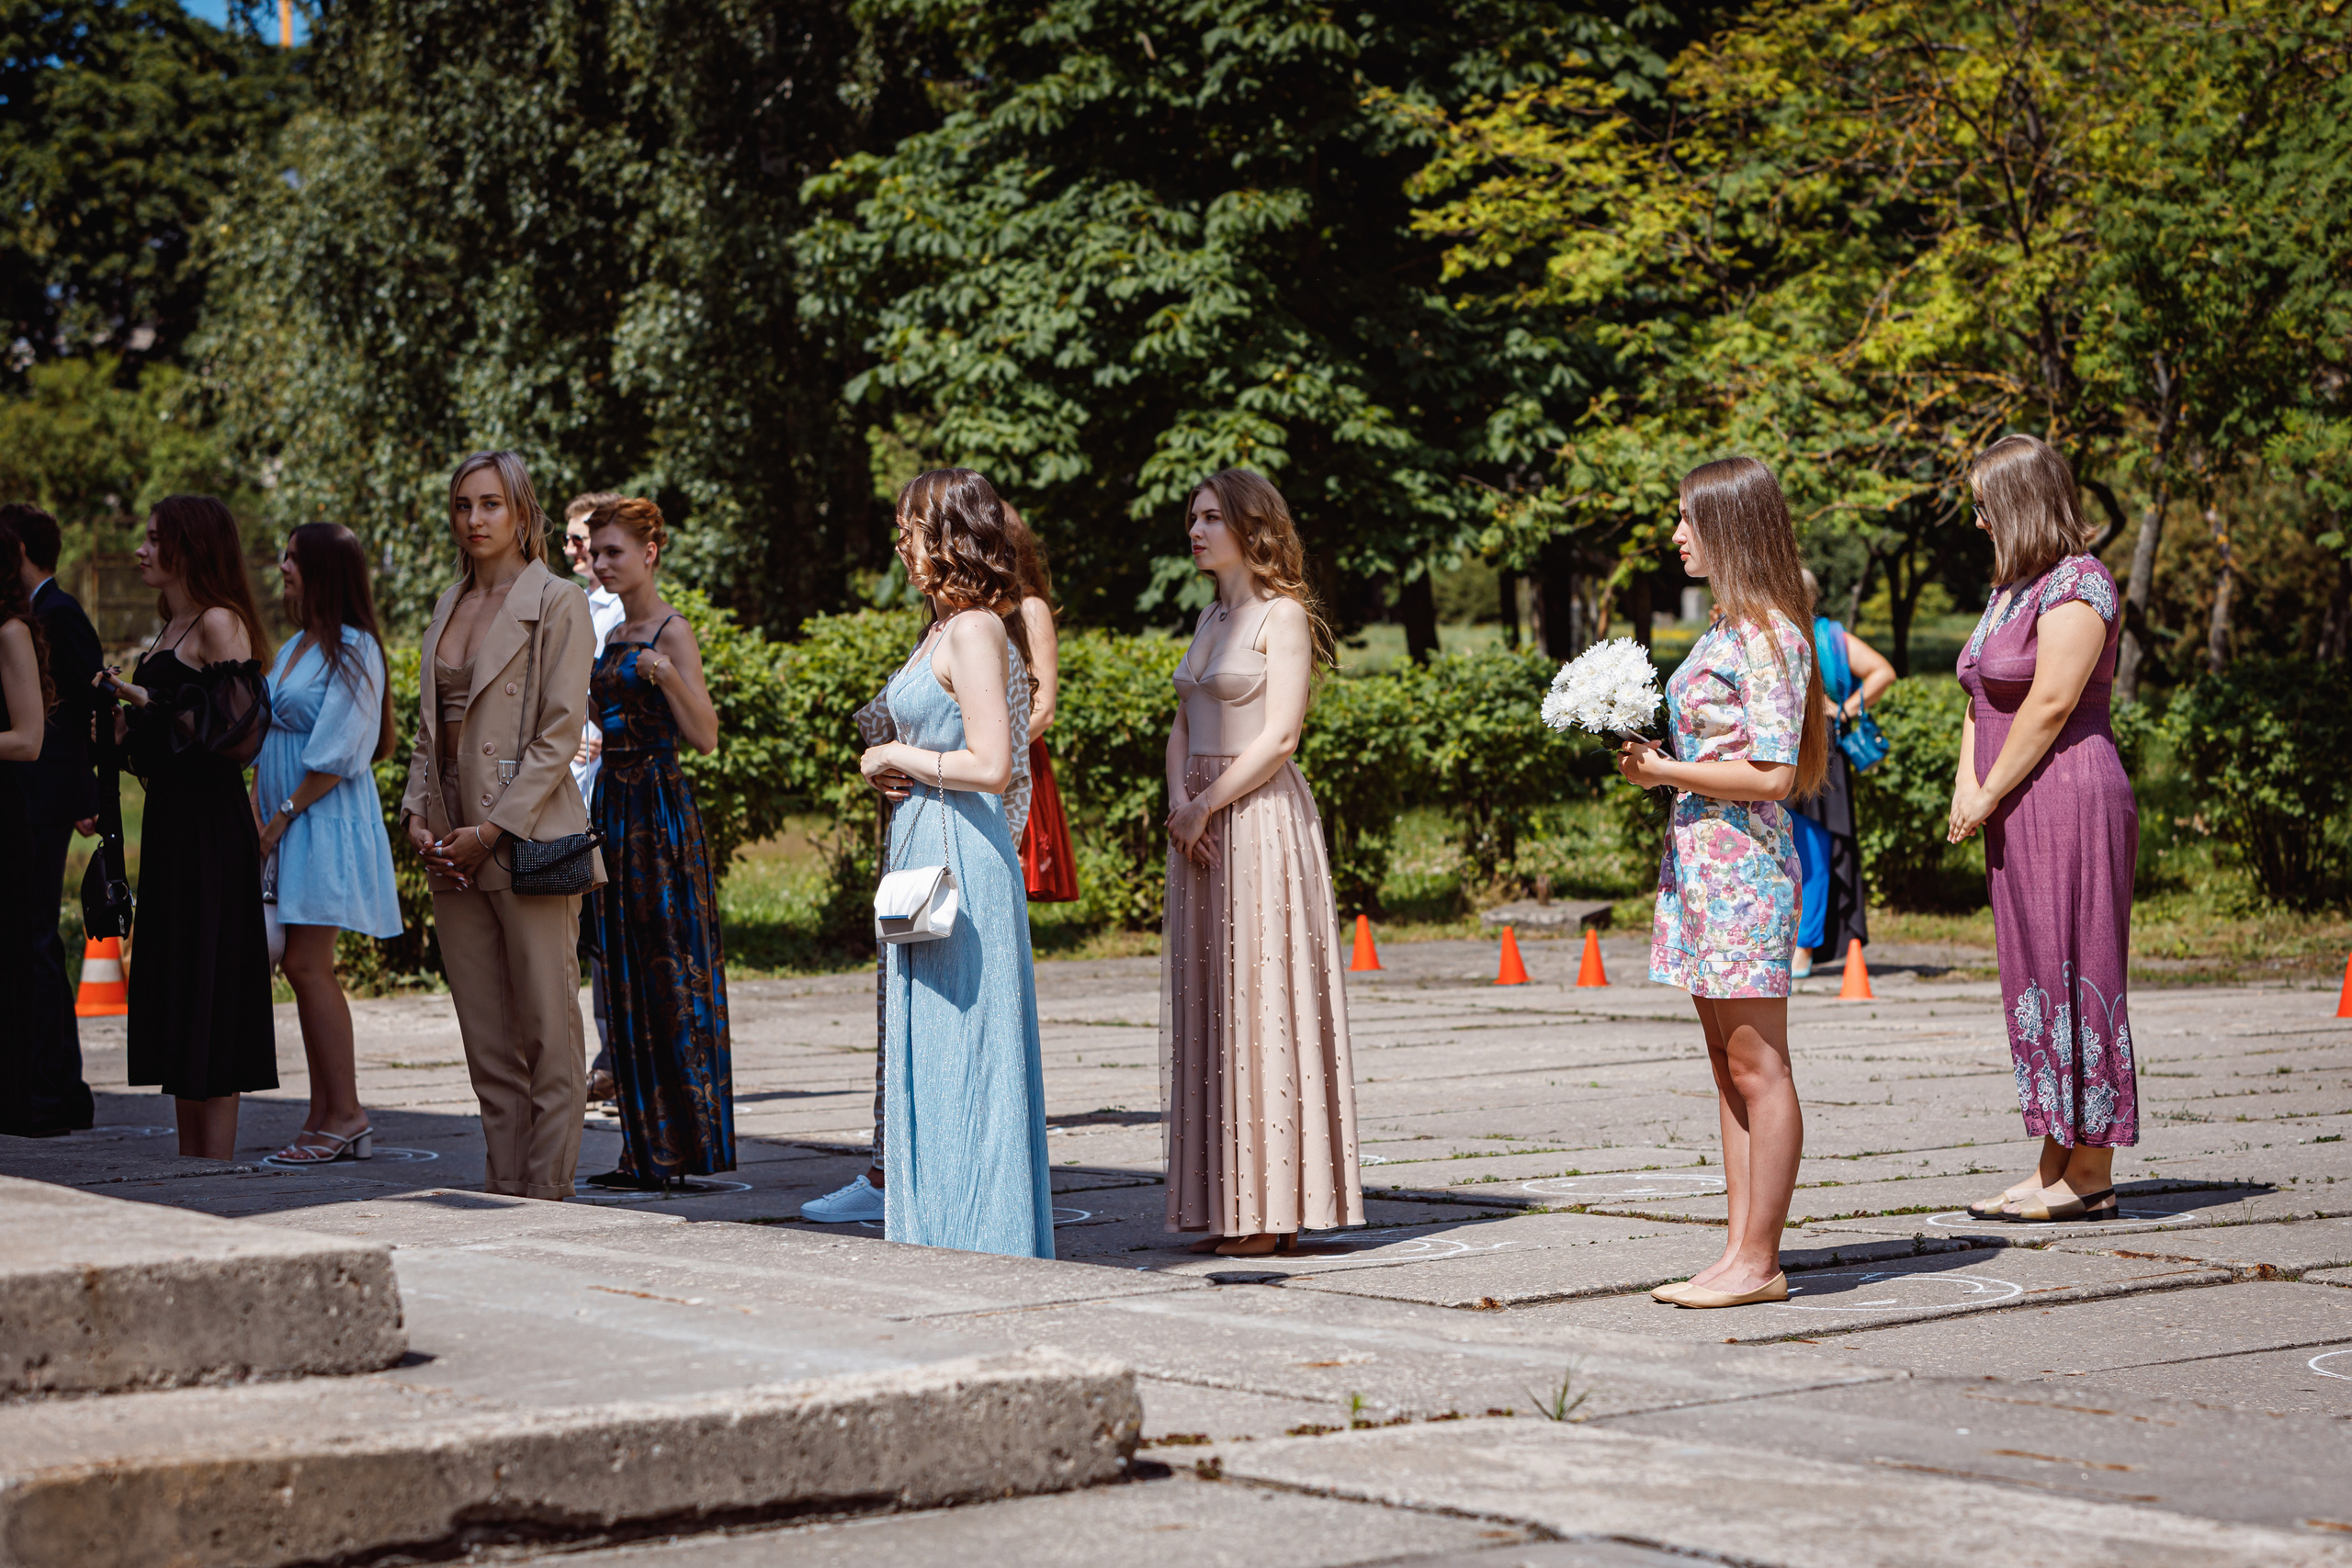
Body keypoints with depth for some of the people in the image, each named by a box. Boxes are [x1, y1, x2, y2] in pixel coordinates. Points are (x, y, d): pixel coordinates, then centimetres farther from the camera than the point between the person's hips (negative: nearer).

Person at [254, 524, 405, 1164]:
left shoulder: (352, 649, -10)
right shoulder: (293, 648, 17)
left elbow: (335, 756, -15)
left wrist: (282, 817, -14)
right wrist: (256, 818, 7)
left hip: (326, 822, -9)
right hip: (284, 828, 9)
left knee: (308, 965, -12)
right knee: (303, 968, 6)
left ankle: (346, 1115, -8)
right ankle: (324, 1115, 9)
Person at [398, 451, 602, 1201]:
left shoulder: (558, 604, -4)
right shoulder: (449, 606, 16)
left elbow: (560, 733, -10)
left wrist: (492, 830, -14)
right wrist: (417, 813, 3)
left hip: (528, 837, -7)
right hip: (454, 847, 7)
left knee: (548, 1031, -3)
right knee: (485, 1036, 8)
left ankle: (546, 1191, 0)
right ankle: (504, 1188, 13)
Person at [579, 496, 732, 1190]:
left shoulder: (672, 632, -8)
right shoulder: (614, 635, 16)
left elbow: (706, 737, -14)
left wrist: (667, 675, -27)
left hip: (660, 809, -9)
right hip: (612, 806, 9)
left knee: (672, 975, -6)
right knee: (626, 978, 8)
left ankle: (687, 1146, -1)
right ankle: (646, 1150, 13)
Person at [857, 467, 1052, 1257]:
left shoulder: (974, 633, -14)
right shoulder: (945, 629, 16)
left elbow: (990, 768, -22)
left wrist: (898, 758, -10)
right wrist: (896, 763, 7)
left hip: (960, 856, -10)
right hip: (927, 847, 10)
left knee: (959, 1054, -5)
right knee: (928, 1053, 13)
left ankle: (981, 1242, 2)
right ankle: (940, 1235, 19)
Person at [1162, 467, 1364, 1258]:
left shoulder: (1282, 616, -6)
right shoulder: (1211, 618, 18)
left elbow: (1279, 735, -14)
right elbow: (1183, 726, 16)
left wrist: (1205, 806, -13)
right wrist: (1178, 799, -2)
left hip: (1259, 815, -8)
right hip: (1201, 821, 8)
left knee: (1260, 1000, -7)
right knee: (1209, 1006, 6)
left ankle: (1272, 1210, -3)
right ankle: (1228, 1205, 9)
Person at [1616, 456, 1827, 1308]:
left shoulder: (1768, 635, -13)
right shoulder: (1727, 628, 15)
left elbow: (1773, 773, -19)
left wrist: (1668, 771, -15)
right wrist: (1653, 756, 7)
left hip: (1743, 858, -10)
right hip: (1701, 856, 10)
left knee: (1755, 1064, -5)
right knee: (1727, 1064, 10)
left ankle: (1758, 1262, -1)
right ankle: (1740, 1253, 14)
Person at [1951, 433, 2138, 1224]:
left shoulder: (2077, 584, -12)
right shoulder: (2011, 588, 17)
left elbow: (2051, 703, -18)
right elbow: (1982, 696, 17)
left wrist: (1991, 794, -13)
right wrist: (1966, 782, 0)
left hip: (2070, 797, -10)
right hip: (2020, 813, 10)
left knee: (2073, 974, -6)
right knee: (2036, 977, 9)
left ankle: (2091, 1178, -2)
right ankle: (2055, 1166, 14)